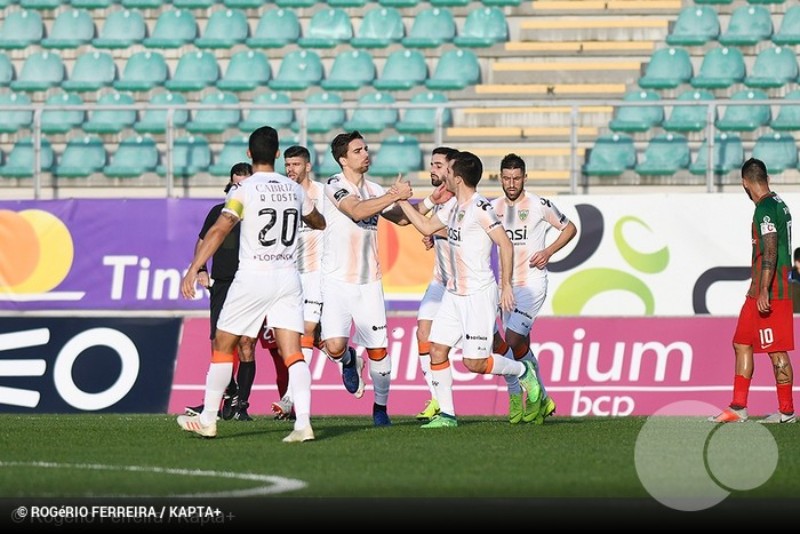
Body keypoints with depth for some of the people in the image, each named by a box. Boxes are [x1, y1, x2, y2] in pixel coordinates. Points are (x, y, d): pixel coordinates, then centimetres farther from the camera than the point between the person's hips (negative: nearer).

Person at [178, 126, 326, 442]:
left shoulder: (244, 190, -7)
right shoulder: (294, 189, 8)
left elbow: (218, 231, -17)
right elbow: (319, 223, 28)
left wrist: (193, 270, -20)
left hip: (253, 277, -4)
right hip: (288, 278, 4)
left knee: (223, 345, 11)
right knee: (293, 354, -2)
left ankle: (207, 420, 16)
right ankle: (303, 423, -18)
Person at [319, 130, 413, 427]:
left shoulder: (374, 190, 11)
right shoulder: (335, 185, -9)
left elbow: (402, 218, 23)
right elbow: (357, 211, -26)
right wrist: (395, 195, -27)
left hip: (369, 283, 5)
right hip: (336, 282, -5)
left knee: (378, 350, 2)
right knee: (334, 346, -18)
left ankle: (380, 408, 21)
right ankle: (349, 361, 18)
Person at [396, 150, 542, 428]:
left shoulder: (480, 208, -17)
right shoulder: (453, 205, 10)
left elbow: (505, 245, -18)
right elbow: (427, 226, 23)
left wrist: (506, 285, -18)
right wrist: (402, 201, 18)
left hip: (479, 294, -9)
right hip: (454, 293, 9)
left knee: (475, 362, -8)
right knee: (437, 350, 2)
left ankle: (523, 371, 17)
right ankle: (446, 414, 8)